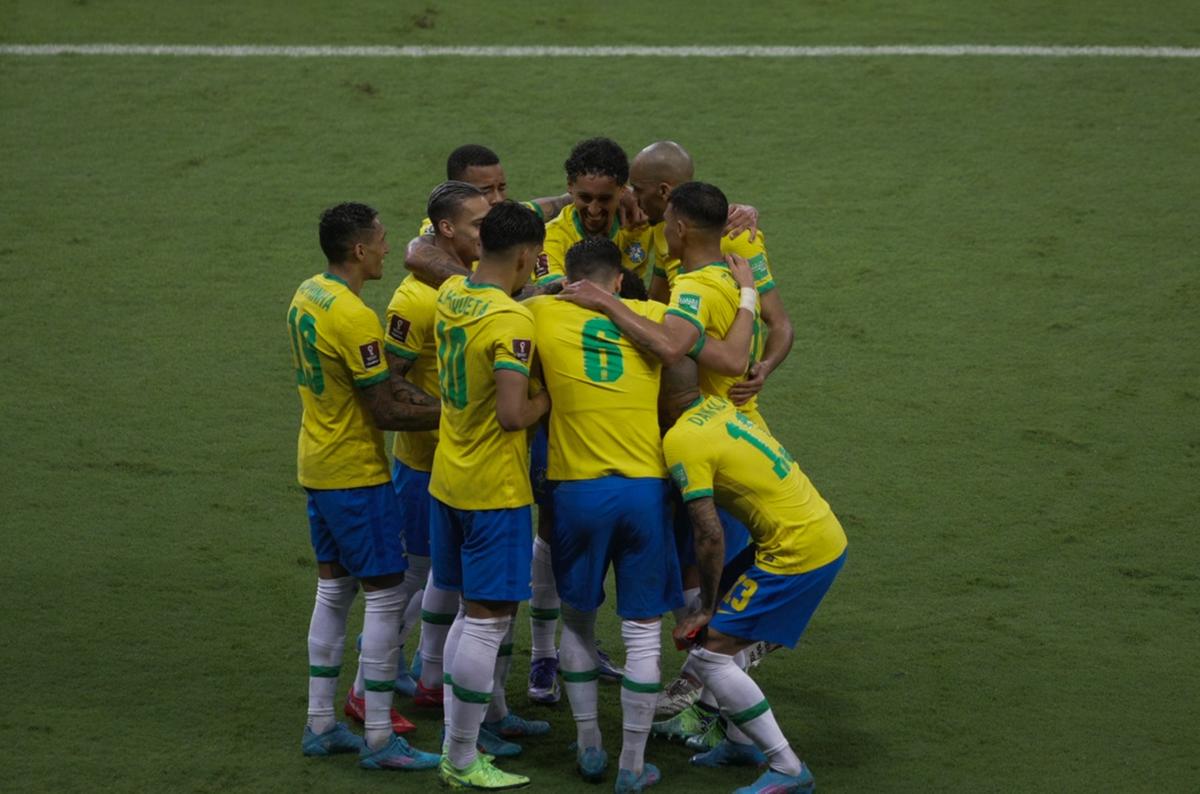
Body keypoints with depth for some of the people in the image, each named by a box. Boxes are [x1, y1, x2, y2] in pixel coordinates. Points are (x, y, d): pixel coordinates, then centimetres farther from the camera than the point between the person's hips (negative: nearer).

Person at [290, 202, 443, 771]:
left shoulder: (306, 296, 5)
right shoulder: (354, 318, -23)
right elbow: (386, 414, -20)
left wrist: (396, 387, 0)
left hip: (316, 466, 9)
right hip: (356, 475, -9)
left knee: (334, 590, 16)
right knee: (386, 596, -2)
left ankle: (321, 725, 21)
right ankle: (379, 740, 1)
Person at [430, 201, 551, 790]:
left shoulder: (450, 295, 3)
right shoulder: (512, 322, -21)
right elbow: (512, 415, -29)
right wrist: (548, 398, -8)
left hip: (448, 481, 8)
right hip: (496, 491, -8)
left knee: (478, 610, 20)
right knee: (487, 620, -1)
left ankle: (487, 715, 32)